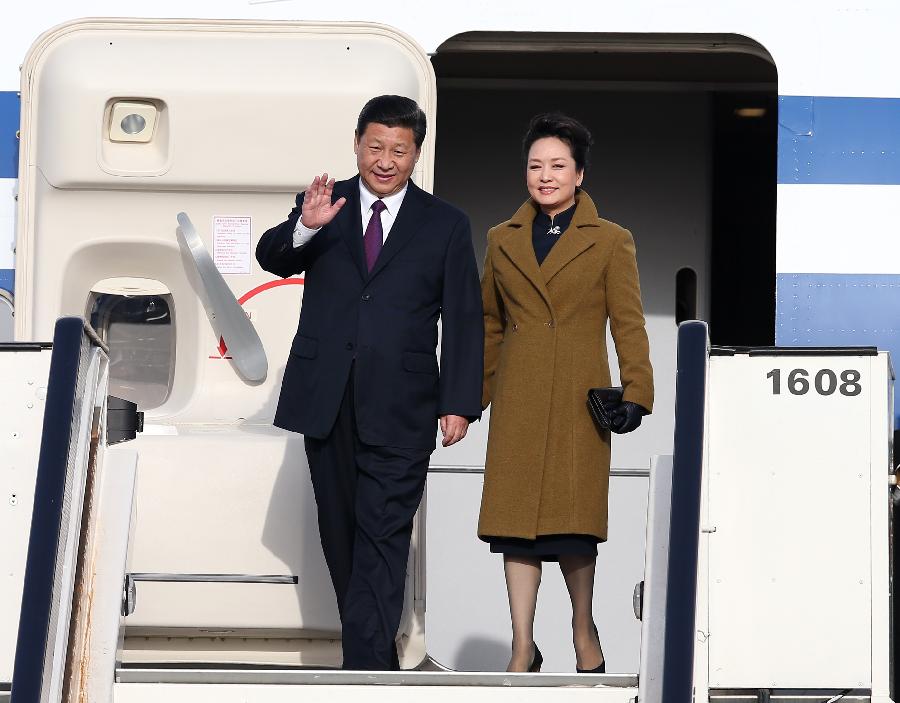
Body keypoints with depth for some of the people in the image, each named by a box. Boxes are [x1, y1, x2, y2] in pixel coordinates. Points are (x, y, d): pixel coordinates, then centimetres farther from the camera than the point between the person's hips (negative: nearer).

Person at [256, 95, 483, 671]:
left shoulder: (446, 225, 5)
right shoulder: (324, 204, 7)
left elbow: (464, 321, 3)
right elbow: (273, 259, -8)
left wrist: (459, 403, -5)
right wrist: (305, 227, -30)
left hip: (399, 408, -3)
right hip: (327, 402, 3)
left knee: (382, 538, -10)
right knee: (341, 534, 10)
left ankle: (363, 675, -14)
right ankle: (378, 657, 22)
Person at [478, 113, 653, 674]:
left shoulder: (611, 241, 4)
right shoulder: (503, 240, 12)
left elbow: (628, 323, 0)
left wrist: (636, 394, -11)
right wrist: (470, 394, 16)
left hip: (579, 397, -3)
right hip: (518, 399, 3)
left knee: (573, 517, -4)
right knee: (516, 518, -2)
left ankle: (584, 630, 18)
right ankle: (524, 648, 3)